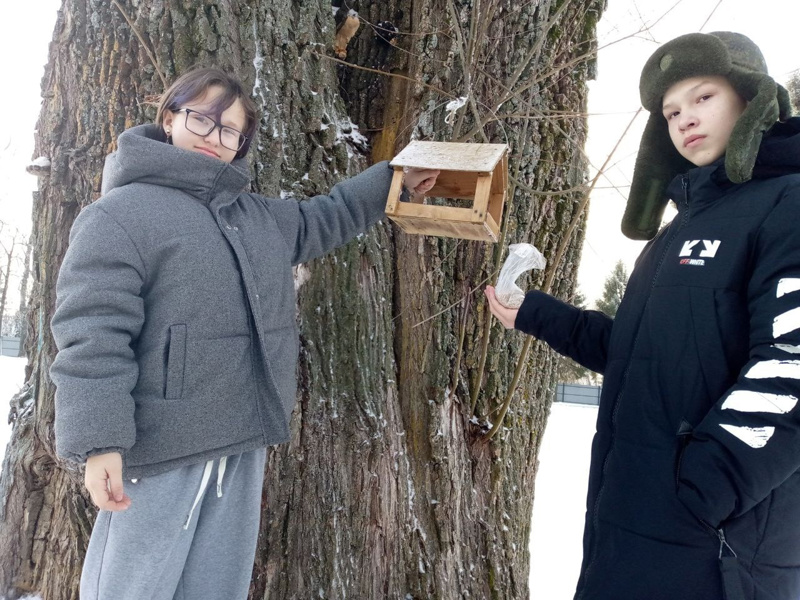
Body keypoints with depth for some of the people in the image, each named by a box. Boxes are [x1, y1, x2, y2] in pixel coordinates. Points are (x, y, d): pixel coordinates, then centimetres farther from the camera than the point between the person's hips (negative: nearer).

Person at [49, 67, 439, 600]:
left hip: (244, 443, 7)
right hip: (160, 447, -7)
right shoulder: (118, 214, -9)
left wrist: (392, 181, 32)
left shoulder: (258, 215, 14)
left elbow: (320, 220, 31)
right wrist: (99, 440, -21)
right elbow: (92, 335, -16)